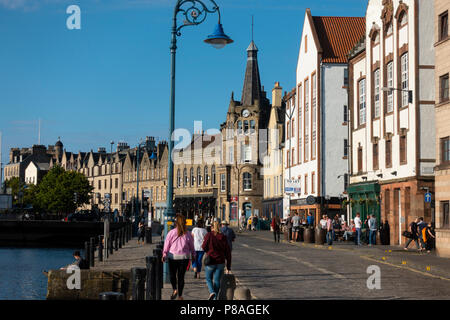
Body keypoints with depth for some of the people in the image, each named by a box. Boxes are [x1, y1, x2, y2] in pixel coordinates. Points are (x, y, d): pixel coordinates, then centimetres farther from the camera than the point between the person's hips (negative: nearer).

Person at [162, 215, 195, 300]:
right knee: (181, 276, 8)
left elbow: (166, 245, -3)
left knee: (172, 274, 16)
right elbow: (192, 246, 7)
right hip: (184, 257, 1)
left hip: (173, 256, -1)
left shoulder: (171, 233, -6)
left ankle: (175, 289, -4)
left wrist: (164, 255, 9)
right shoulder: (187, 234, -1)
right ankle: (180, 295, 9)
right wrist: (193, 255, 22)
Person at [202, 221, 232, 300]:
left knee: (208, 278, 13)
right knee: (217, 280, 11)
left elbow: (204, 247, -10)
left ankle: (212, 292, -11)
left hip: (210, 261, -3)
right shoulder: (223, 237, 2)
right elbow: (228, 252, 2)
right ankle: (215, 298, 10)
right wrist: (228, 265, 7)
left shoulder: (209, 235, -8)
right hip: (220, 262, 3)